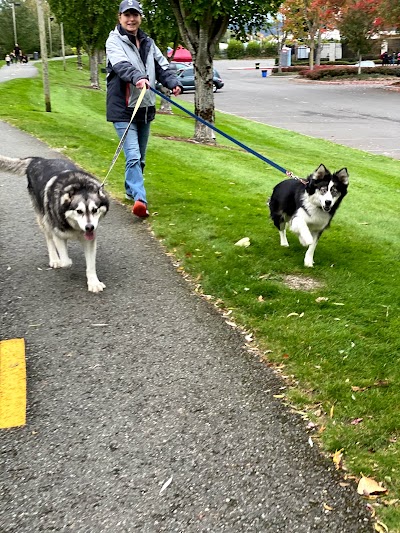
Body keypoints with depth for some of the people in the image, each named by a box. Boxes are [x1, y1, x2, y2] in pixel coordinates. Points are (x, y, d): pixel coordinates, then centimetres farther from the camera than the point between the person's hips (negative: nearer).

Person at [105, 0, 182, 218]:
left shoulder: (148, 43, 14)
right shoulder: (114, 41, -5)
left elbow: (162, 66, 8)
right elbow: (121, 65, -24)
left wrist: (173, 82, -13)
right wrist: (137, 77, -44)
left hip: (145, 107, 7)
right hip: (123, 108, -6)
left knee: (140, 157, 17)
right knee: (133, 156, -18)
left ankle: (131, 190, 35)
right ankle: (140, 199, -24)